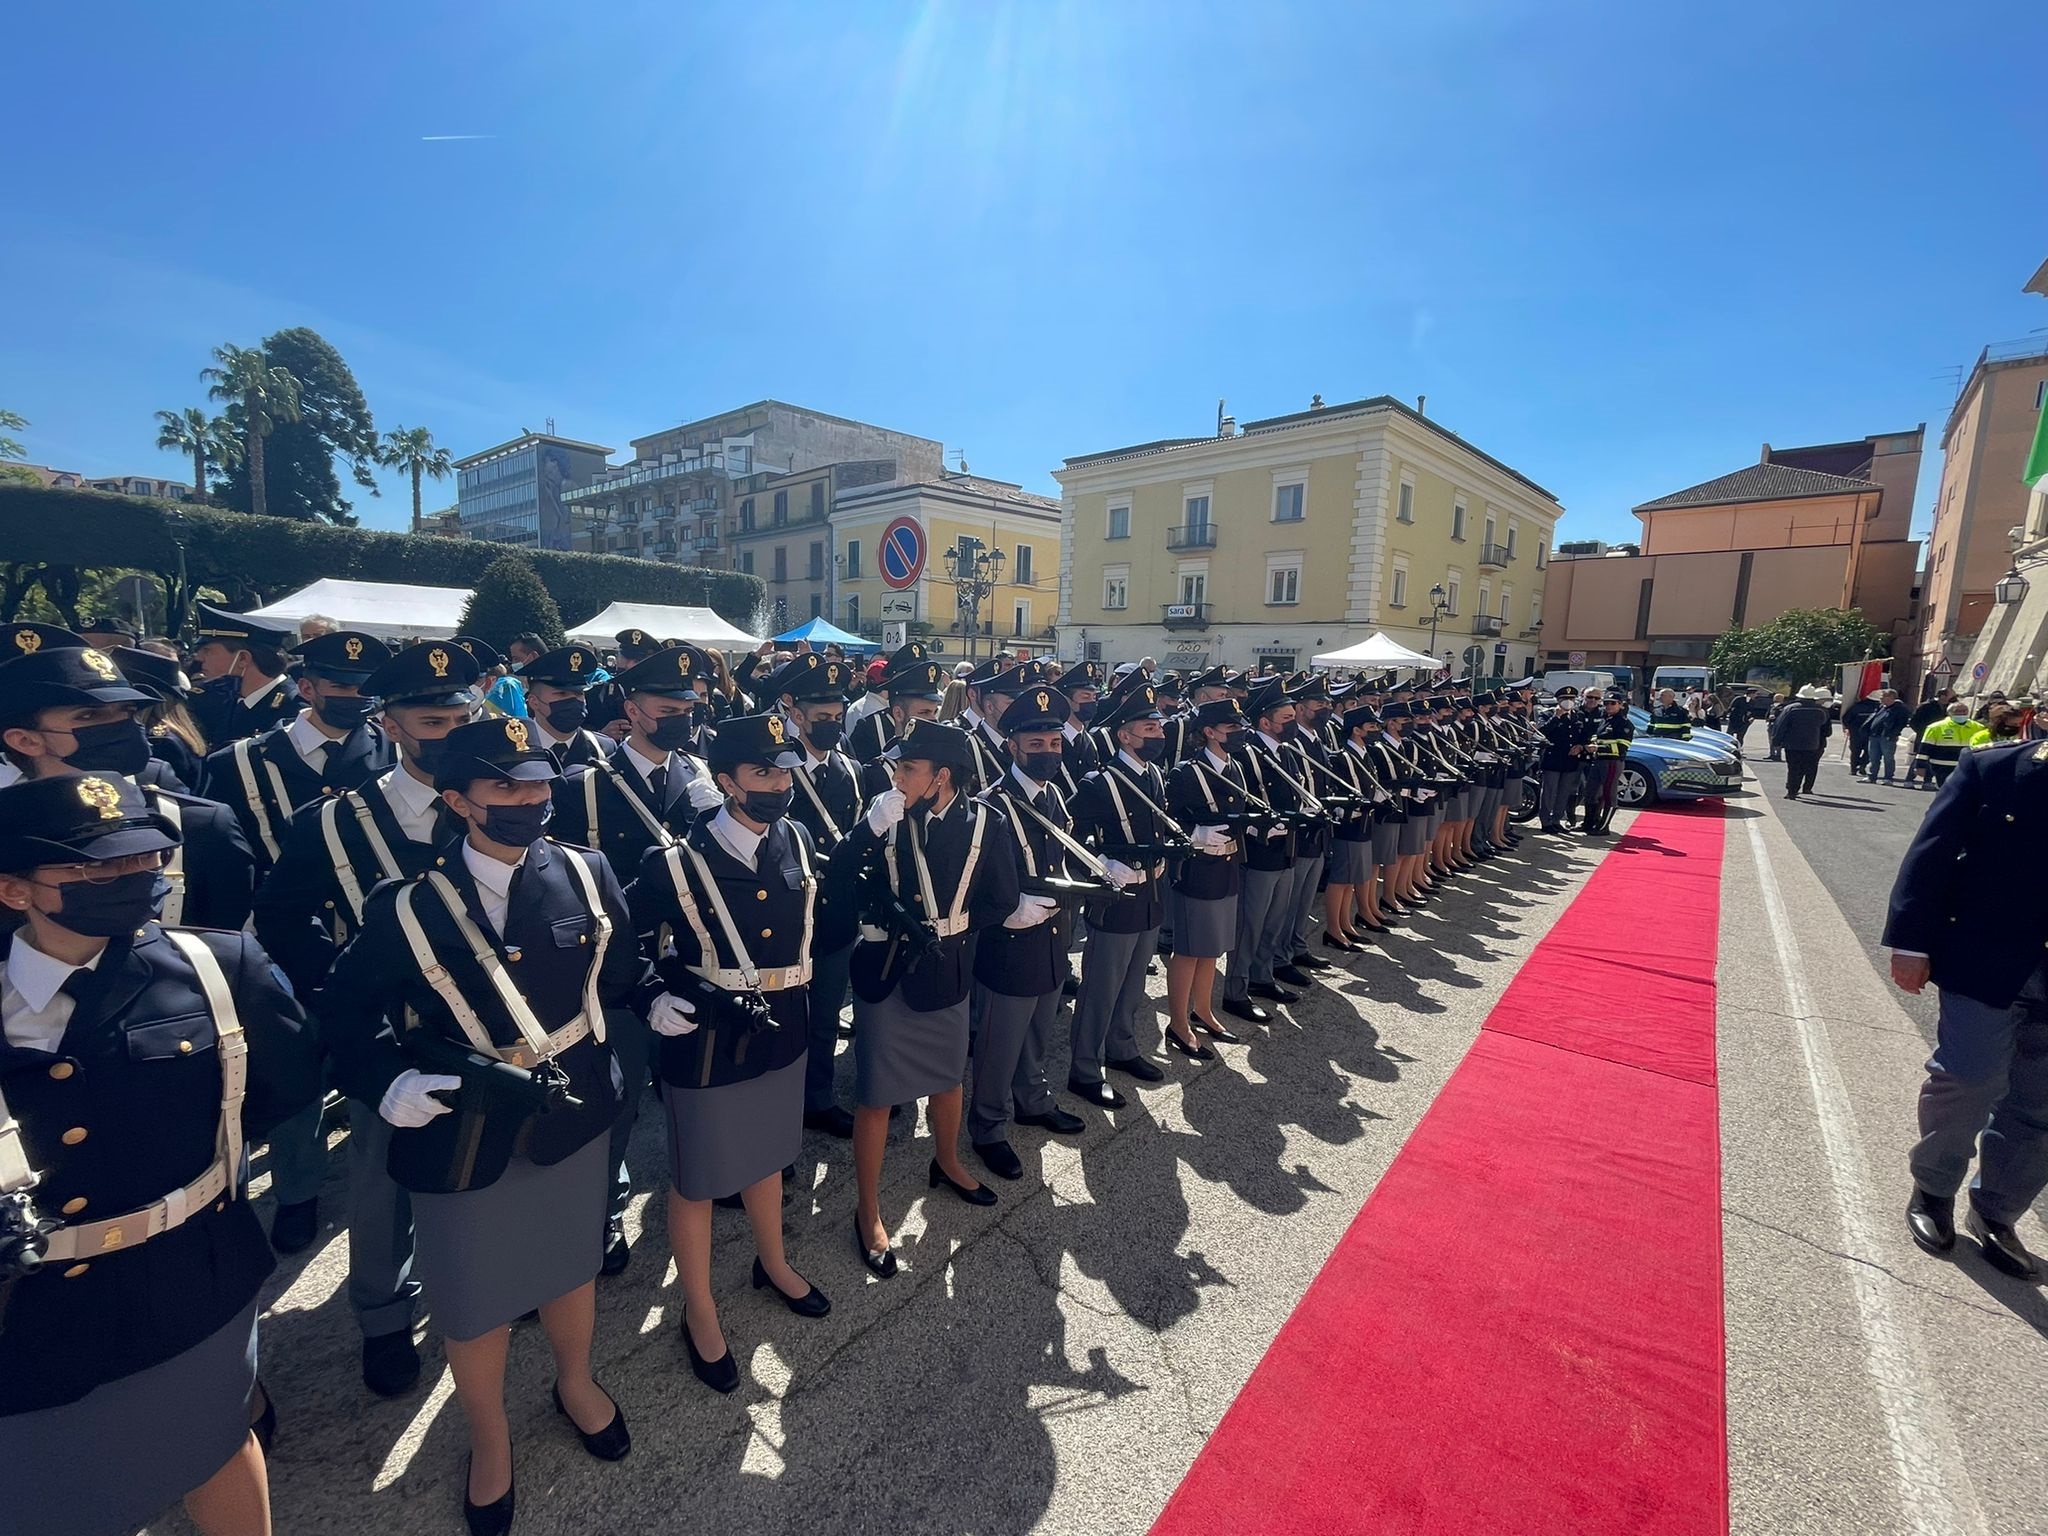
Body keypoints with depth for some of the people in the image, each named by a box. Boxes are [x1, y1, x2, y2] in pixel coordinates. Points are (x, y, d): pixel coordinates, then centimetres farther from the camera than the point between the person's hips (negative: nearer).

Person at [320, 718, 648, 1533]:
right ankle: (488, 1440, 51)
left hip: (573, 1117, 2)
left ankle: (576, 1383, 57)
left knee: (572, 1261, 26)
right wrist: (386, 1082, -21)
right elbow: (343, 1011, -7)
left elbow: (617, 965, 2)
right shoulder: (409, 906, -15)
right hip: (465, 1135, -2)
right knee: (474, 1303, 20)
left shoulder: (586, 873, -10)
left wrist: (656, 998, -12)